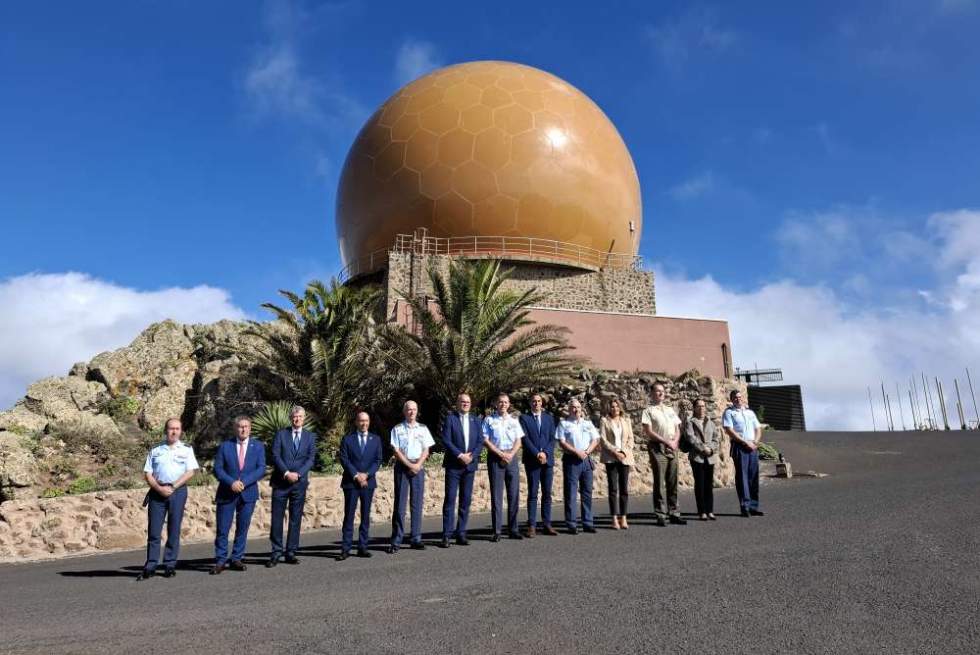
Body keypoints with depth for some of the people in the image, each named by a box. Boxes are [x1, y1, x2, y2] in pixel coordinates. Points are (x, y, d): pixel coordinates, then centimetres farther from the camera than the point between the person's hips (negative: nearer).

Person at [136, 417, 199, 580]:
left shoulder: (186, 450, 8)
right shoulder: (155, 451, 12)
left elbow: (190, 472, 0)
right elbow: (147, 474, 6)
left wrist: (172, 487, -10)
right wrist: (159, 488, -10)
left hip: (178, 491, -1)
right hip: (157, 491, 1)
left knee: (174, 530, 2)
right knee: (153, 530, 0)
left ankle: (170, 565, 10)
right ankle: (150, 567, 7)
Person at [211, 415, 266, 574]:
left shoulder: (258, 447, 5)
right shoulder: (225, 446, 4)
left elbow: (261, 469, -3)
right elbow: (217, 469, -2)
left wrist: (244, 482, -16)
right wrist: (231, 482, -16)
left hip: (248, 493, 1)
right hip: (226, 493, -1)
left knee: (242, 529, 7)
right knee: (222, 529, 0)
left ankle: (237, 559, 18)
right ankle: (221, 561, 11)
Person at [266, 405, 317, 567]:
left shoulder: (310, 436, 9)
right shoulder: (281, 434, 6)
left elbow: (311, 459, 0)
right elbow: (275, 456, -3)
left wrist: (298, 474, -13)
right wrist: (286, 473, -15)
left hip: (299, 482, 1)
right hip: (280, 482, -1)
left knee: (295, 519, 4)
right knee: (277, 518, -1)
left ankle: (291, 553, 12)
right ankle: (276, 553, 8)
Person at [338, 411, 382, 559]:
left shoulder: (376, 439, 9)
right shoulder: (347, 439, 4)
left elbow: (378, 460, 3)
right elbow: (344, 460, -4)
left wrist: (366, 474, -10)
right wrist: (356, 475, -13)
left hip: (368, 482, 2)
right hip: (351, 482, -2)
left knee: (366, 516, 5)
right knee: (349, 516, -1)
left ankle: (362, 547, 11)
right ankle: (345, 549, 3)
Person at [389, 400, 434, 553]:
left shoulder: (423, 429, 10)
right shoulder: (397, 429, 3)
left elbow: (426, 450, 6)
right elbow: (396, 451, -3)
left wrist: (418, 465, -9)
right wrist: (409, 465, -11)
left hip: (418, 467, 2)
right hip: (402, 467, -2)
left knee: (417, 503, 4)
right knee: (400, 503, -2)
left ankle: (416, 539, 11)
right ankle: (396, 541, 1)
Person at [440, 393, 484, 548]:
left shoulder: (476, 420, 12)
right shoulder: (450, 418, -1)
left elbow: (480, 441, 7)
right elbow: (446, 440, -9)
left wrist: (472, 455, -9)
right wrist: (460, 455, -16)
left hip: (470, 465, 4)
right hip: (453, 465, -4)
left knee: (466, 500, 6)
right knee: (450, 499, -4)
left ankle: (461, 534, 13)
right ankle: (447, 535, 0)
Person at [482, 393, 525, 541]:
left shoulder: (514, 421, 13)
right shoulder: (489, 420, 2)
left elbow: (518, 441, 8)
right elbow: (485, 440, -4)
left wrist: (510, 454, -8)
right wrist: (501, 454, -11)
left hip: (512, 458, 3)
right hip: (495, 458, -3)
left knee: (514, 494, 3)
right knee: (496, 495, -2)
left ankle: (513, 530, 10)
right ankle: (497, 531, 2)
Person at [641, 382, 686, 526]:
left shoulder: (670, 410, 18)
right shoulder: (649, 411, 1)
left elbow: (677, 430, 17)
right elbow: (648, 432, -8)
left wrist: (674, 442, -3)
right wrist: (666, 441, -12)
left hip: (672, 448, 5)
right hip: (657, 447, -5)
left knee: (672, 482, 7)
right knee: (659, 483, -4)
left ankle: (673, 513, 12)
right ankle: (660, 515, 0)